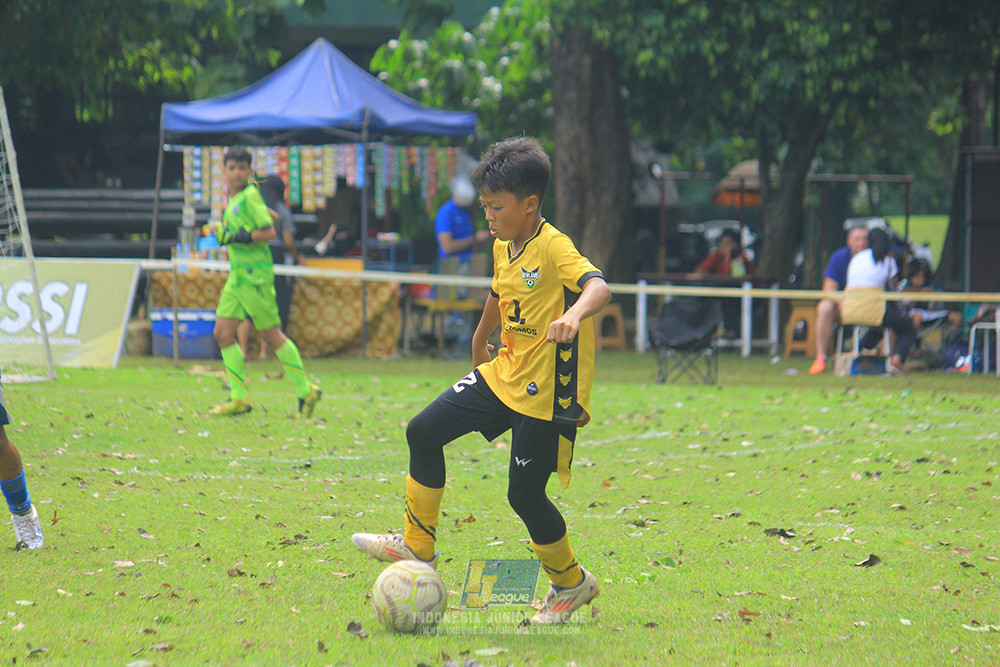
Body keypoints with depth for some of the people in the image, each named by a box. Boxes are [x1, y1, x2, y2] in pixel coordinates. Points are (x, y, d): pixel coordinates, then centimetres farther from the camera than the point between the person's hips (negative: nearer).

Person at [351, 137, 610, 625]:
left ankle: (571, 584, 19)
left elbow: (598, 286, -37)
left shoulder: (553, 248, -20)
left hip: (547, 393, -9)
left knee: (524, 494, -4)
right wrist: (479, 341, 42)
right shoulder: (503, 248, 7)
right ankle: (417, 547, 18)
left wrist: (574, 314, -57)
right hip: (502, 377, 9)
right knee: (423, 433, 7)